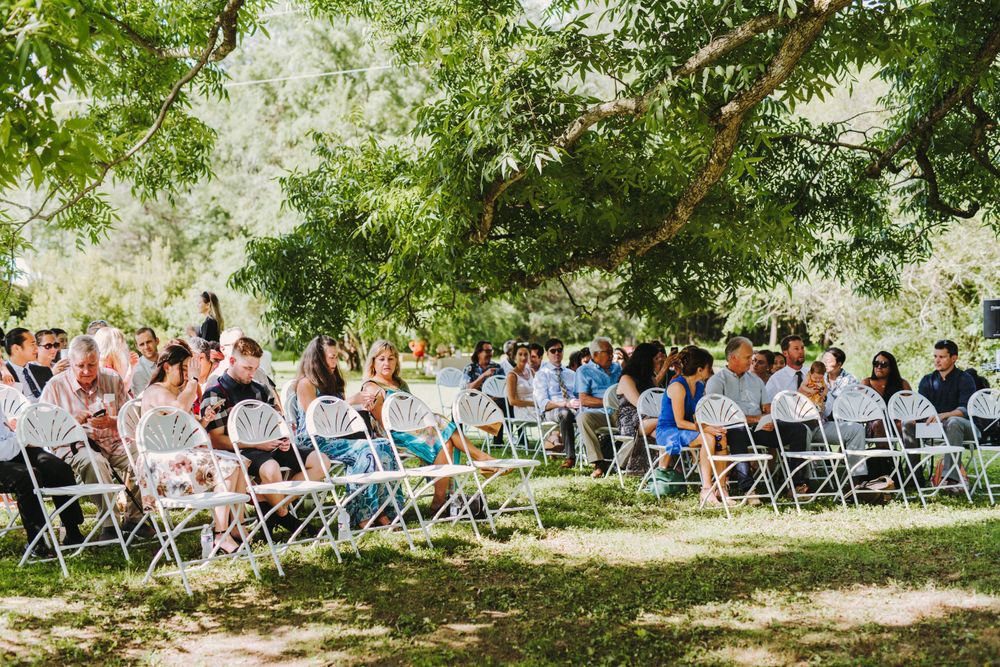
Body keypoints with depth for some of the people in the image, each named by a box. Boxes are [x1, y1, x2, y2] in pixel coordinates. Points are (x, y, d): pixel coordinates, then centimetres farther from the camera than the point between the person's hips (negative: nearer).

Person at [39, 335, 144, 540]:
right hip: (73, 447, -3)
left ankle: (133, 518, -11)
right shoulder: (55, 386, 4)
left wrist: (110, 422, -13)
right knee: (95, 462, -38)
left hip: (112, 442, 3)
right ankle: (109, 525, -35)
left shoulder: (112, 380, 12)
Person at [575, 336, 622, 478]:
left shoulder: (617, 368, 25)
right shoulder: (584, 371, 8)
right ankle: (599, 463, -37)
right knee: (583, 418, -37)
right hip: (597, 413, -3)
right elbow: (584, 400, -4)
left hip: (618, 413, 3)